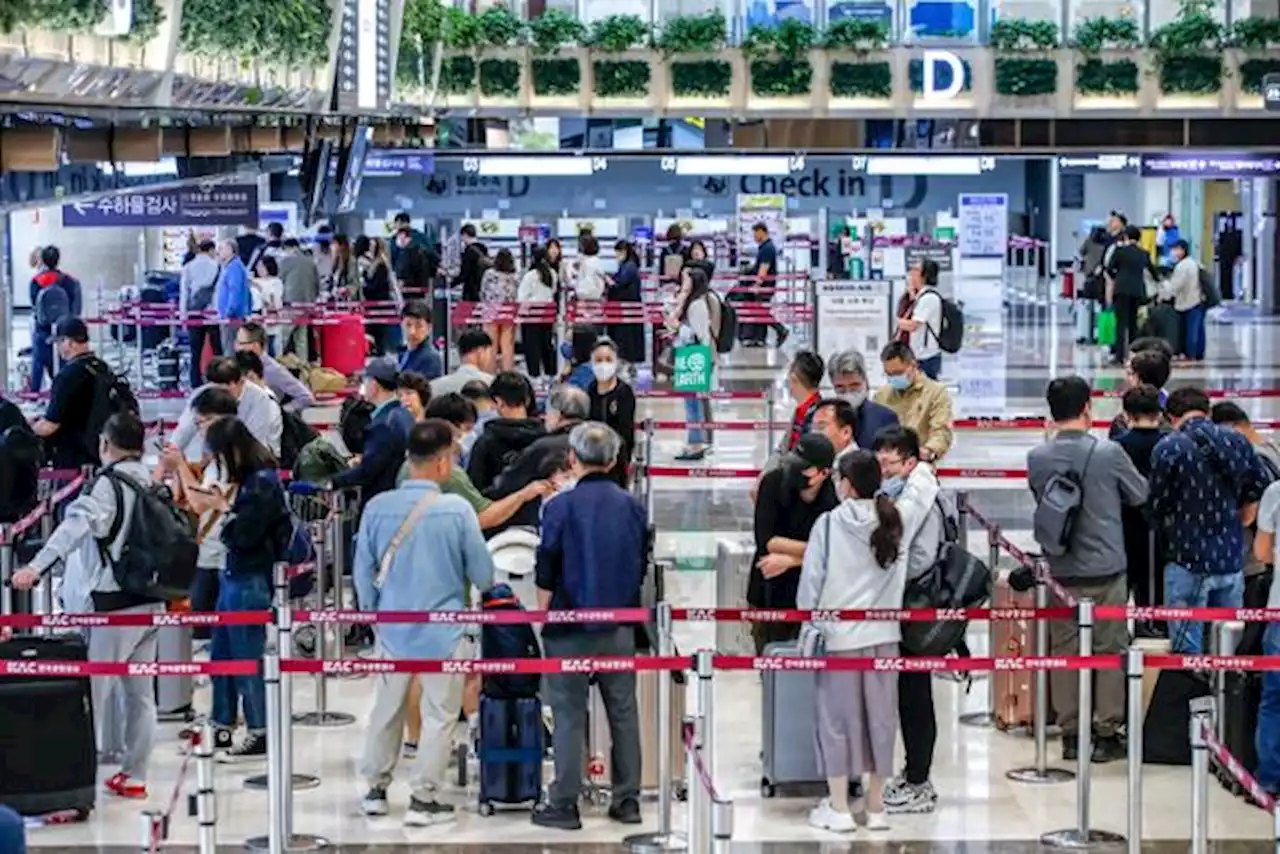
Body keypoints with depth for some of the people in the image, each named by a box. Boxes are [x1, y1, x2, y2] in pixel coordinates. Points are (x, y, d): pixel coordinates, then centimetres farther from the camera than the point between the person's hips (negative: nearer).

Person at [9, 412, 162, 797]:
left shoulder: (107, 483, -12)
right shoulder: (150, 484, 9)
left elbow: (77, 524, -27)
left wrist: (36, 566, -38)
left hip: (112, 603, -8)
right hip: (149, 601, 8)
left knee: (90, 692, -5)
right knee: (140, 693, 11)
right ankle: (134, 776, 17)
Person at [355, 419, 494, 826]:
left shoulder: (377, 507, -7)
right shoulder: (457, 510, -16)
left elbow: (362, 571, 2)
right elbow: (483, 574, -7)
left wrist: (372, 611, 19)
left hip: (393, 628, 3)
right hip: (444, 631, -3)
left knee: (386, 710, 18)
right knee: (438, 716, 8)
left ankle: (375, 789, 28)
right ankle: (423, 799, 9)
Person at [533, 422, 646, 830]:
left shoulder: (561, 506, -10)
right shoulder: (632, 506, 4)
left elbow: (547, 573, -8)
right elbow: (642, 565, 11)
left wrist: (543, 615, 4)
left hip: (571, 627, -4)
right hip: (621, 627, 4)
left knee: (569, 714, 1)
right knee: (623, 711, 10)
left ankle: (564, 803, 3)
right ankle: (627, 800, 15)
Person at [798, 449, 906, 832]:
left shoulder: (829, 523, -9)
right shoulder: (892, 523, 1)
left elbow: (811, 578, -5)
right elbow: (898, 578, 7)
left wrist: (809, 618, 9)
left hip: (838, 635, -3)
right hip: (883, 635, 3)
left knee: (837, 716, 5)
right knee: (879, 715, 10)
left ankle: (838, 807, 10)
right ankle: (875, 805, 16)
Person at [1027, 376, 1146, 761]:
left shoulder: (1037, 458, -4)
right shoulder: (1109, 453, -12)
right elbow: (1139, 495, 2)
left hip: (1061, 570, 3)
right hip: (1106, 568, -3)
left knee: (1063, 650, 11)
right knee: (1110, 649, 7)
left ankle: (1070, 733, 15)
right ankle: (1106, 733, 10)